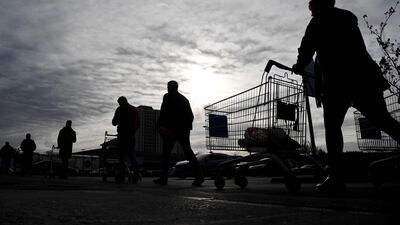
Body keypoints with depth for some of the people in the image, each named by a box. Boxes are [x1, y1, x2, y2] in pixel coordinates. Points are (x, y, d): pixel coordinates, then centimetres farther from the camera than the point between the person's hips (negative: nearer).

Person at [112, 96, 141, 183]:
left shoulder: (120, 109, -2)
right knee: (131, 154, 9)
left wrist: (116, 121, 20)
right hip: (132, 136, 4)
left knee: (122, 155, 1)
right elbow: (138, 124, 15)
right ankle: (136, 171, -10)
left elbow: (114, 122, -2)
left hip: (122, 135, -4)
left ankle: (122, 176, 1)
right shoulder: (134, 109, 13)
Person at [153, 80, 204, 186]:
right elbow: (191, 115, 19)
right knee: (188, 152, 5)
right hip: (184, 129, 6)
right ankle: (199, 176, -6)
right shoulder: (184, 99, 21)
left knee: (166, 153, 2)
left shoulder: (168, 97, 2)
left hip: (171, 128, -6)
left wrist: (160, 125, -12)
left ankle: (163, 178, 1)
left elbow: (164, 112, -11)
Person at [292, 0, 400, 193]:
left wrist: (299, 67, 19)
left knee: (332, 126, -2)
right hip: (365, 76, 6)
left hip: (338, 81, -6)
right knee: (383, 120, 8)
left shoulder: (318, 21, 7)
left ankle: (336, 178, -9)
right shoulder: (348, 17, 25)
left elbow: (307, 49, 2)